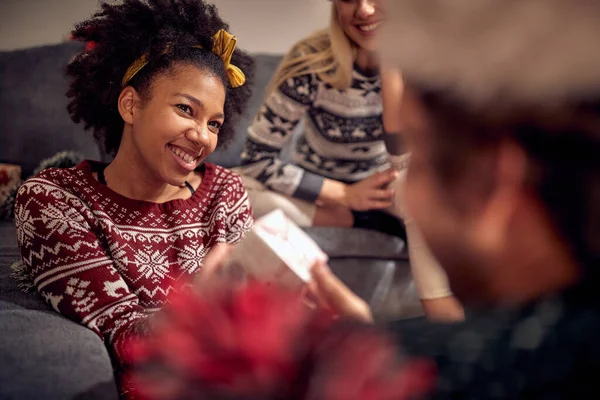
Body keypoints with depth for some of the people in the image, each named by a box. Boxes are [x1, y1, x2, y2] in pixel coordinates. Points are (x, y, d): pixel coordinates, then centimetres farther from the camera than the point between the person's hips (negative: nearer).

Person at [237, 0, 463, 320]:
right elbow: (256, 160, -21)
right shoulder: (312, 63, -25)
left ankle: (442, 308, -26)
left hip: (392, 188, 1)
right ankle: (376, 222, -13)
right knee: (241, 190, -29)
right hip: (321, 192, 0)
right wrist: (346, 194, -23)